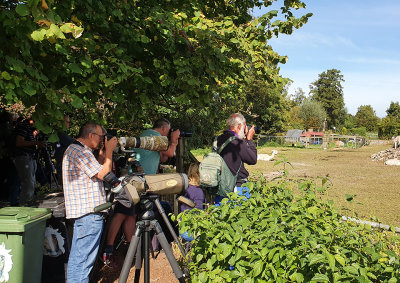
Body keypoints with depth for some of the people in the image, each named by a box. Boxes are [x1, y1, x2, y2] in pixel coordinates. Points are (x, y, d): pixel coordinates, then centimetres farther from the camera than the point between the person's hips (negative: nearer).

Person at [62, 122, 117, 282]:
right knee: (83, 259, -7)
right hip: (89, 213, -11)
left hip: (82, 210, 11)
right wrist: (109, 150, -4)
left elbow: (96, 172, 23)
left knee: (77, 258, 17)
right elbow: (103, 174, -15)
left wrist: (102, 154, 15)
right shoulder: (81, 151, -14)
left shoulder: (73, 150, 21)